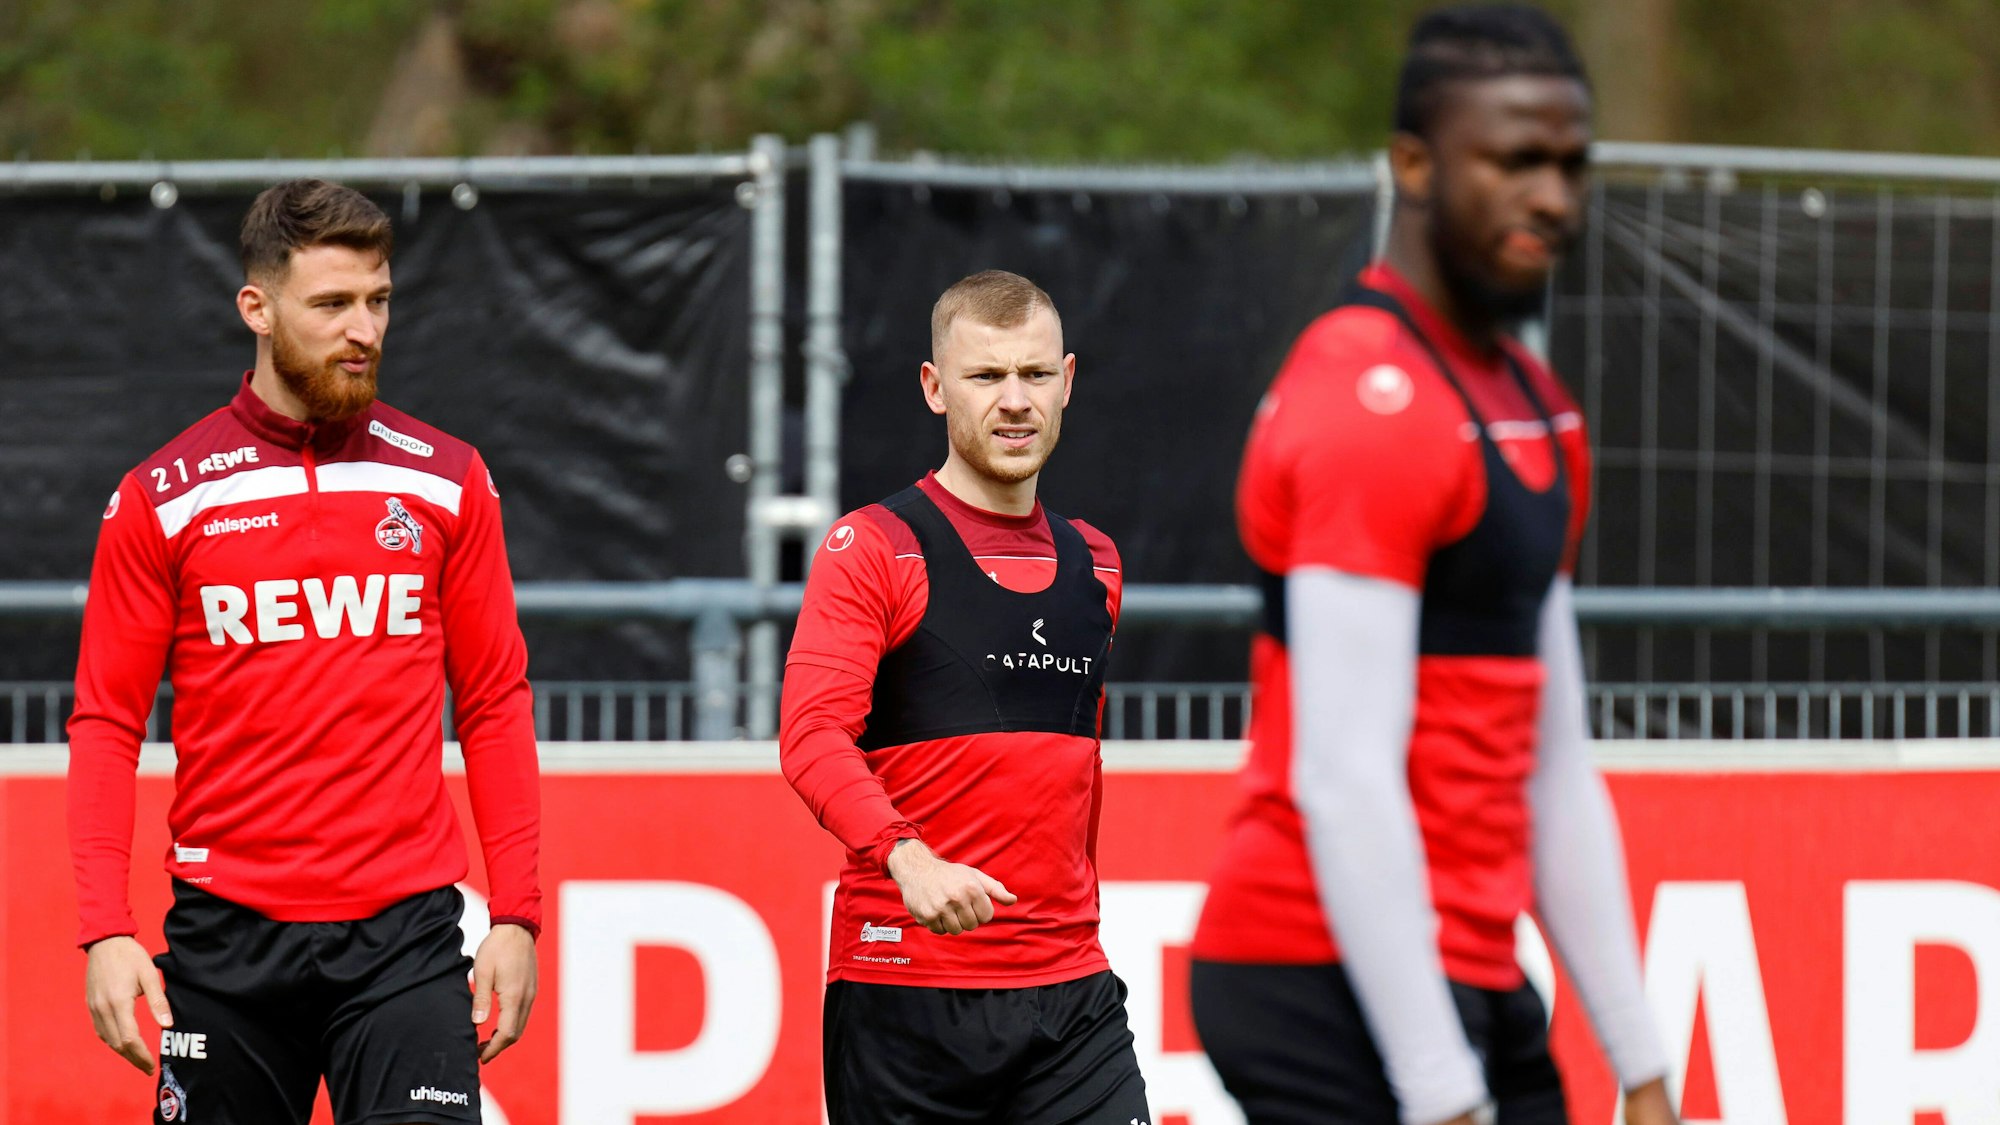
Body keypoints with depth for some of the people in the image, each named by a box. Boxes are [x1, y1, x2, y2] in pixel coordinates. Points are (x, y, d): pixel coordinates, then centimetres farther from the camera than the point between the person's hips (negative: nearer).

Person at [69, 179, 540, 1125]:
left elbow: (495, 704, 10)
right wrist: (106, 931, -6)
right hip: (227, 932, 0)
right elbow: (106, 723, 4)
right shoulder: (161, 498, 2)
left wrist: (516, 913, 3)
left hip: (405, 931, 0)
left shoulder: (446, 482, 6)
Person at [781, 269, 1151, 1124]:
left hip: (1070, 990, 4)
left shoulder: (1094, 565, 15)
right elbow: (811, 735, -14)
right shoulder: (873, 548, -3)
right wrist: (906, 857, -29)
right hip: (903, 984, -4)